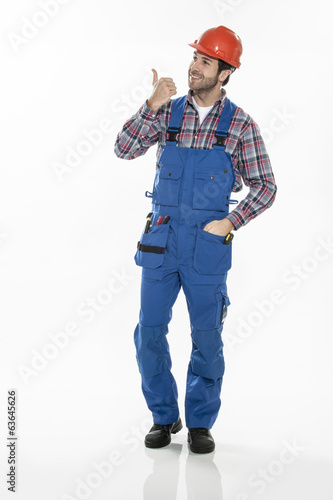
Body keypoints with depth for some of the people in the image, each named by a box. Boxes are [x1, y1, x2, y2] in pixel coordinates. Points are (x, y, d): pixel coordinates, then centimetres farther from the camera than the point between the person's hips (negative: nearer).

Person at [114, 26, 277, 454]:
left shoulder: (240, 124, 0)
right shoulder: (167, 112, 6)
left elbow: (265, 187, 1)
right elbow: (124, 149, -7)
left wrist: (231, 222, -10)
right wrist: (151, 107, -18)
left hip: (208, 242, -2)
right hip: (161, 237, 2)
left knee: (207, 336, 4)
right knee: (149, 331, 4)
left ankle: (200, 422, 21)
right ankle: (164, 417, 22)